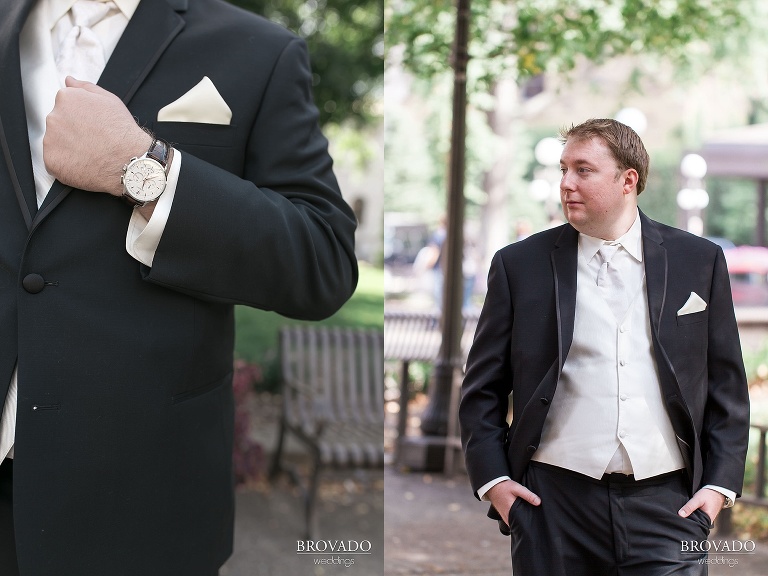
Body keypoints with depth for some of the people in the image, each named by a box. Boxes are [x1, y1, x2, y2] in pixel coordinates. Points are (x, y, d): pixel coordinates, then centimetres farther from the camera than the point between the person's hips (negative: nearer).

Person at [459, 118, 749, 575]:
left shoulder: (700, 261, 7)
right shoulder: (520, 264, 5)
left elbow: (727, 385, 9)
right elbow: (482, 388, 8)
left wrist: (720, 484, 1)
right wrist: (492, 479, -2)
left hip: (666, 503, 0)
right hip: (554, 500, 0)